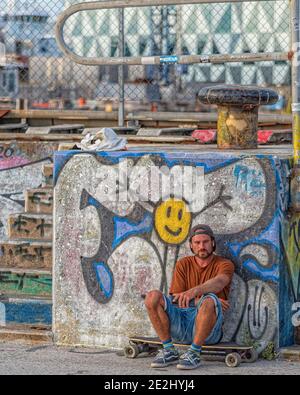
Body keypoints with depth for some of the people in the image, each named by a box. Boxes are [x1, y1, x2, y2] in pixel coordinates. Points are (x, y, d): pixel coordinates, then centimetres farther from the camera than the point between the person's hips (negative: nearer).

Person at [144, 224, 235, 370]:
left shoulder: (224, 265, 5)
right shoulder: (183, 264, 15)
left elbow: (218, 282, -21)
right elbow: (176, 300, 4)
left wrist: (195, 291, -42)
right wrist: (203, 301, -13)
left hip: (208, 329, -3)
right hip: (180, 325, 3)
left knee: (209, 300, -37)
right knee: (152, 297, -20)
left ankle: (194, 353, -24)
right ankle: (169, 351, -13)